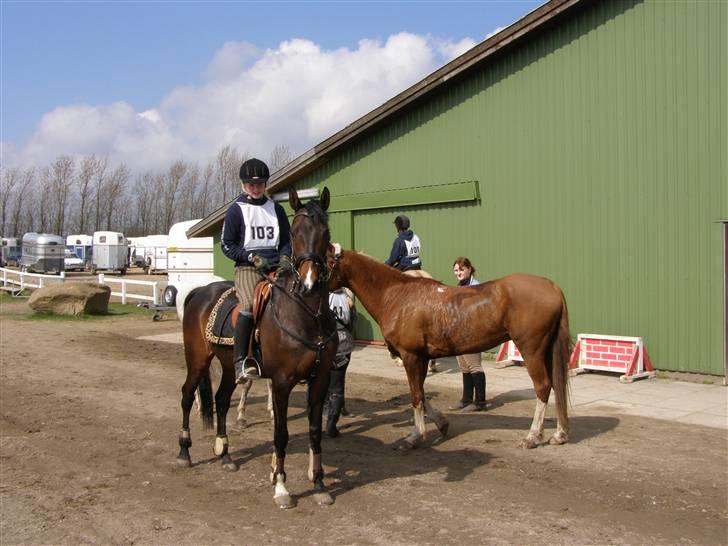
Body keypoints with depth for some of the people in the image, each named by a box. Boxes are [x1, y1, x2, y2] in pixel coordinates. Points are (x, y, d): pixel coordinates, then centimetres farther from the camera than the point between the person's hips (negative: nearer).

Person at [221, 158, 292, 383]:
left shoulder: (275, 209, 16)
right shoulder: (236, 210, 5)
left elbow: (287, 240, 22)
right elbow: (227, 245, 2)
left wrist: (285, 257, 0)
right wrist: (252, 257, -11)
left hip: (276, 266, 4)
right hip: (248, 267, -4)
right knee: (250, 304, -31)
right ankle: (240, 362, -29)